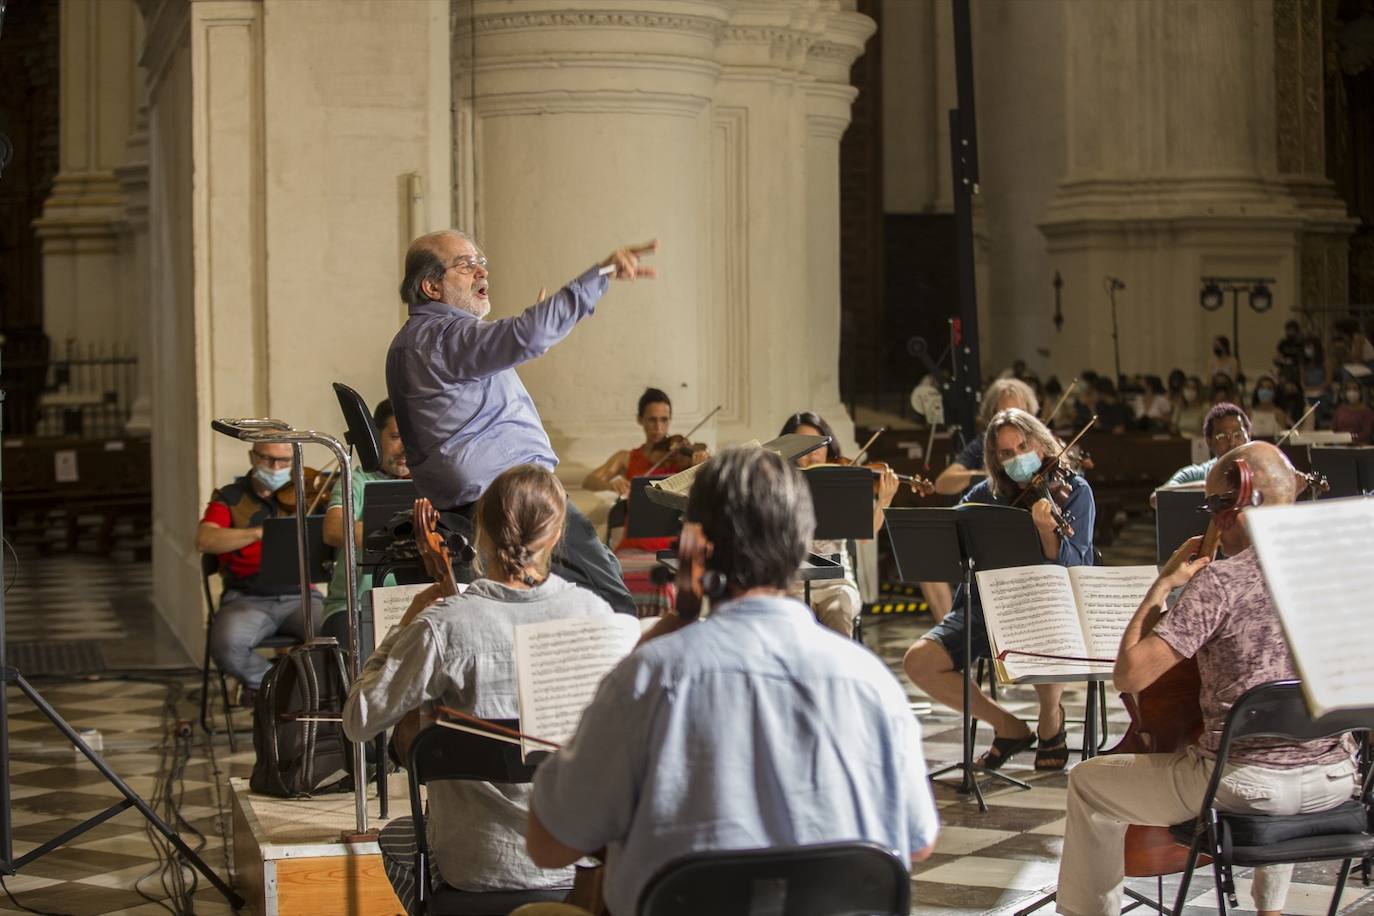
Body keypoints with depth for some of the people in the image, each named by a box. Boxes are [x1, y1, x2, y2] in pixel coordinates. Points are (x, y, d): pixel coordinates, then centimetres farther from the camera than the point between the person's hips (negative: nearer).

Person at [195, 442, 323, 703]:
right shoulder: (229, 498, 9)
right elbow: (205, 540, -10)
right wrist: (260, 533, -22)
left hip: (299, 596, 1)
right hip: (247, 599, -1)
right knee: (226, 644, -32)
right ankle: (265, 681, 2)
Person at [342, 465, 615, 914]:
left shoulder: (442, 627, -20)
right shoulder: (595, 614, -13)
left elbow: (358, 721, -11)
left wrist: (404, 627, -1)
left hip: (480, 867, -2)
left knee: (396, 838, 33)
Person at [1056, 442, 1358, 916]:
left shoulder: (1219, 581, -16)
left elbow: (1131, 675, -18)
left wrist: (1162, 586, -5)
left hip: (1245, 784, -6)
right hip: (1335, 779, 6)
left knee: (1089, 783, 14)